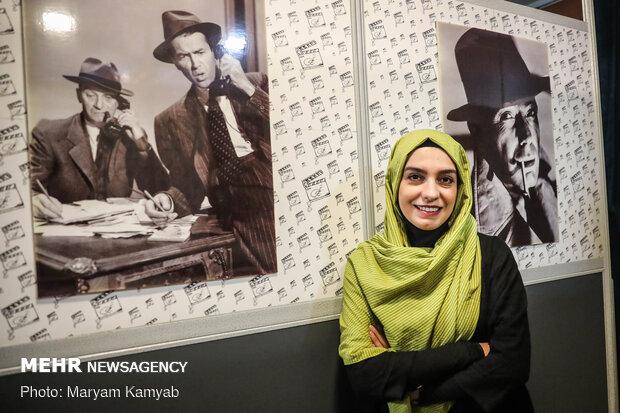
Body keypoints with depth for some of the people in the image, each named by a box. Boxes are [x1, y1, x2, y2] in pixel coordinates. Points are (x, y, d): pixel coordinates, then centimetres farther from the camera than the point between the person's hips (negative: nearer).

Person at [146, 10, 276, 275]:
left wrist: (248, 88, -3)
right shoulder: (170, 121, 13)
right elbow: (185, 184, 14)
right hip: (242, 212, -1)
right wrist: (168, 200, -8)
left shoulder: (257, 83, 14)